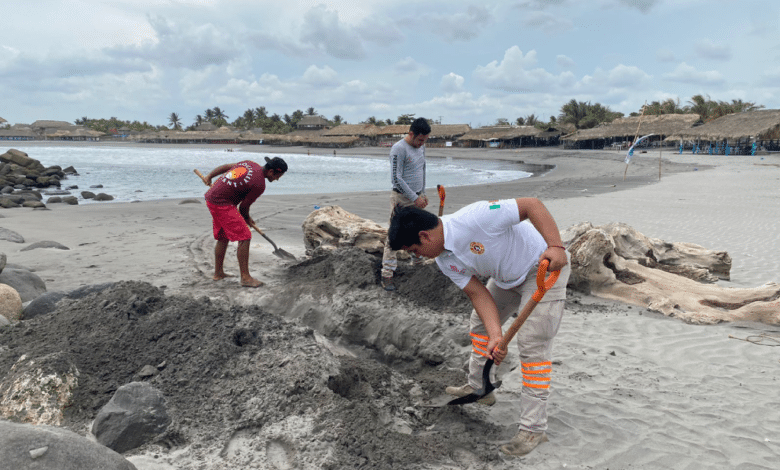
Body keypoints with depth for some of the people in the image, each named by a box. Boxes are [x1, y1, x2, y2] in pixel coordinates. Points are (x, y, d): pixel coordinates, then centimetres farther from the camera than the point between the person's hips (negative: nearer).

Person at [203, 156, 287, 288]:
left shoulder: (251, 164, 6)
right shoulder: (259, 184, -18)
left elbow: (226, 166, 15)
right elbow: (243, 207, -9)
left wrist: (209, 177, 29)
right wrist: (247, 219, 11)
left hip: (211, 197, 10)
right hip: (223, 204, -10)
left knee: (222, 237, 20)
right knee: (244, 237, -8)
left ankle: (218, 273, 31)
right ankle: (245, 277, -5)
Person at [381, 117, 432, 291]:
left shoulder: (421, 146, 11)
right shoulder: (399, 149, -16)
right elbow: (396, 178, -19)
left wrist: (423, 193, 20)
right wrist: (414, 198, -18)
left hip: (417, 197, 8)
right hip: (401, 198, -8)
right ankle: (387, 274, -7)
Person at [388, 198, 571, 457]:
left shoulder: (475, 217, -34)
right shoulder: (444, 261, -7)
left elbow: (532, 204, -33)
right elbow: (478, 294, -9)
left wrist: (556, 246, -43)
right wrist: (496, 336, -21)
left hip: (545, 265, -9)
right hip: (507, 276, 9)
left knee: (532, 343, -12)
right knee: (480, 323, 17)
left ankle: (534, 428, -4)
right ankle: (479, 388, 36)